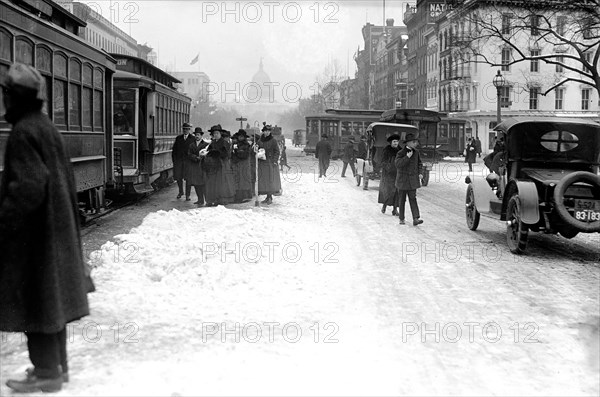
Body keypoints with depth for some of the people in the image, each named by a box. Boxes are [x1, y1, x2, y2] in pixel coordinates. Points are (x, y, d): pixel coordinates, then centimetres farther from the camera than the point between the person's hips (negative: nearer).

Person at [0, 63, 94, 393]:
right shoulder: (48, 128, 13)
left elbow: (28, 187, -25)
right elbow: (66, 182, 17)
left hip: (32, 231, -9)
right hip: (56, 228, 9)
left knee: (34, 300, -1)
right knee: (51, 298, 16)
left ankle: (46, 373, 7)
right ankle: (57, 365, 25)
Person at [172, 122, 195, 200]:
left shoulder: (193, 139, 4)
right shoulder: (178, 138, 12)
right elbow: (174, 150, 12)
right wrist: (174, 160, 3)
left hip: (188, 161, -3)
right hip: (178, 160, 3)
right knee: (178, 177, 5)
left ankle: (187, 195, 5)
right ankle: (180, 191, 28)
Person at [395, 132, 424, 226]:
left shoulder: (416, 152, 5)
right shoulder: (401, 153, -9)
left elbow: (419, 164, 16)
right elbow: (397, 164, -23)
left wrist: (420, 173, 1)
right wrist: (407, 157, -27)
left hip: (412, 180, 3)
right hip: (402, 180, -3)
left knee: (413, 199, -6)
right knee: (402, 200, 6)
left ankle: (416, 219, -13)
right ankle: (401, 219, 17)